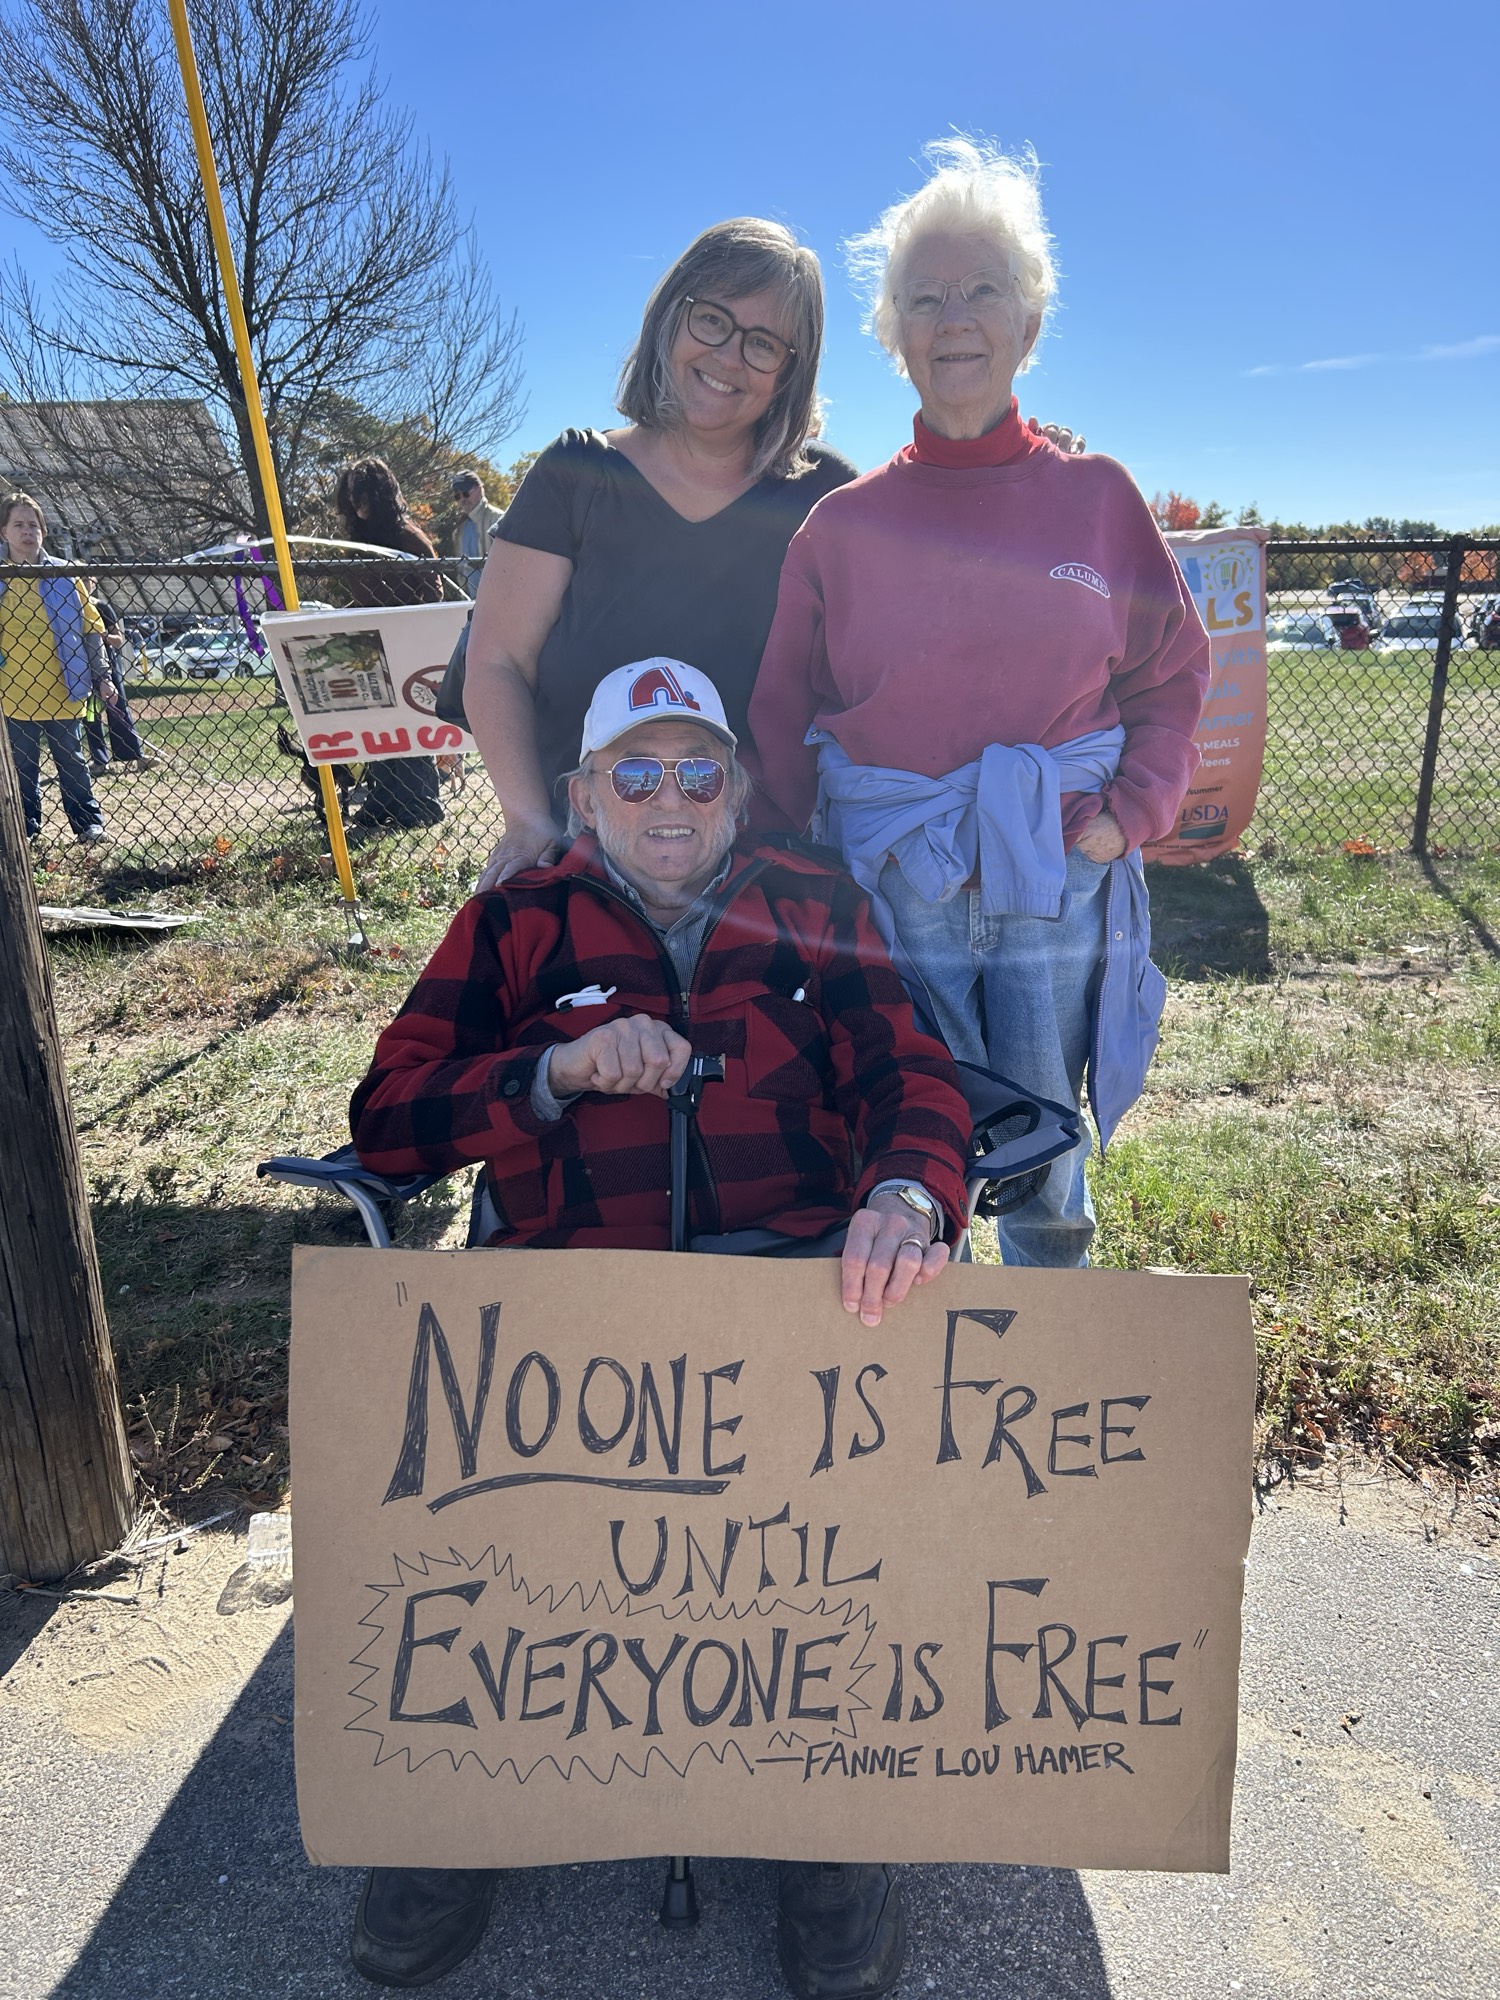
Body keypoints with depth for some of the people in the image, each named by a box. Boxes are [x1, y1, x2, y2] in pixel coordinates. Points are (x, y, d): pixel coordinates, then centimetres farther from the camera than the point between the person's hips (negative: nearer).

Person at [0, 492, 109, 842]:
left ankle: (88, 823, 15)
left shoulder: (65, 577, 3)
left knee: (72, 761, 8)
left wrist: (101, 676, 2)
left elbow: (90, 629, 5)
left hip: (63, 691, 0)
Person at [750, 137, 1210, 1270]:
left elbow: (1172, 674, 10)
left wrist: (1129, 815, -5)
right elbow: (783, 712, 7)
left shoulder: (1096, 497, 5)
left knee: (1046, 1160, 13)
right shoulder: (844, 523, 3)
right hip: (891, 885, 0)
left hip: (1060, 884, 1)